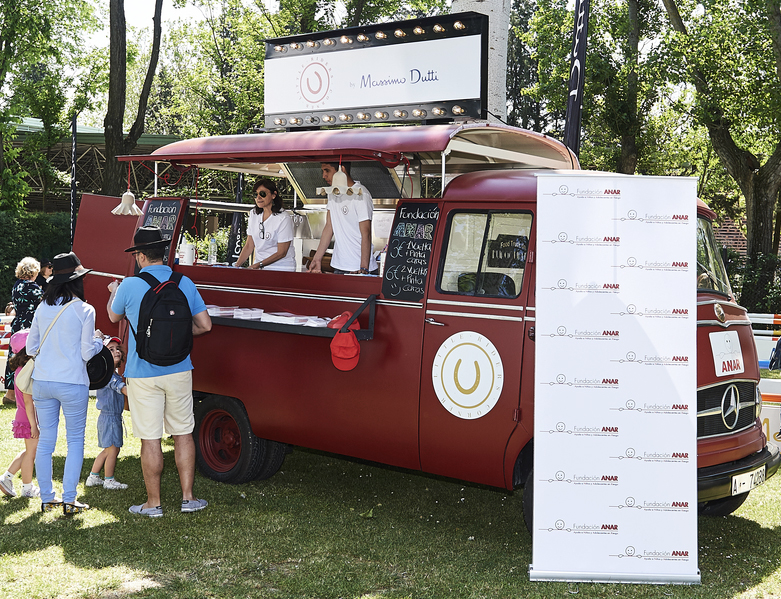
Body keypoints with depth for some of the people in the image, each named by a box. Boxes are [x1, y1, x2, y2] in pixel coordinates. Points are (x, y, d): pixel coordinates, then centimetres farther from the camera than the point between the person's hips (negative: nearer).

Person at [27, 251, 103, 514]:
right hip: (72, 384, -4)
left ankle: (47, 498, 20)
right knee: (75, 441, 6)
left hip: (42, 382, 5)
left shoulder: (43, 308, 3)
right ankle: (69, 500, 4)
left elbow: (31, 348, 9)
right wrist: (99, 342, 12)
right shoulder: (84, 310, -10)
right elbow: (87, 353, -8)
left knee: (45, 440, 12)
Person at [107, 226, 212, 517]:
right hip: (178, 372, 3)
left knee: (150, 439, 3)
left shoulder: (129, 286, -9)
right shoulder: (185, 284, -1)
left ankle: (153, 502, 12)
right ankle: (188, 497, 17)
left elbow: (114, 317, 11)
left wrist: (114, 293, 32)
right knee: (183, 434, 12)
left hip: (143, 375, -3)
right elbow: (204, 325, 3)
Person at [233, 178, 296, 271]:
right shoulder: (254, 214, 12)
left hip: (281, 268, -5)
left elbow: (281, 253, -11)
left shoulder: (284, 218, -9)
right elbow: (249, 245, 12)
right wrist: (237, 264, -1)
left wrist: (259, 265, -17)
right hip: (258, 267, 5)